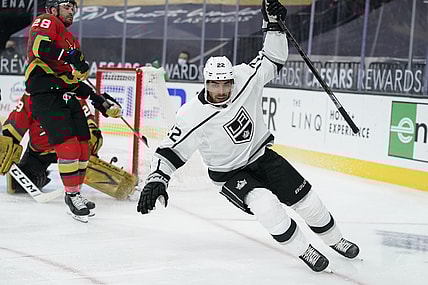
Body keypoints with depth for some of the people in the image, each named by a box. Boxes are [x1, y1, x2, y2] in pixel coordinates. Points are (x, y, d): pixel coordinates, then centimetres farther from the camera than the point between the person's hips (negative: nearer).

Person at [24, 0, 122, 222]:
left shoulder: (71, 40, 30)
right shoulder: (47, 21, 3)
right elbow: (40, 47, -19)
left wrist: (98, 100, 20)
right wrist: (72, 57, -21)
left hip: (66, 94, 9)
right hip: (46, 92, -9)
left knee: (83, 146, 6)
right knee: (68, 144, -16)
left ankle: (75, 194, 18)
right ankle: (72, 194, -7)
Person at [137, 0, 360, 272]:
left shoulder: (245, 78, -19)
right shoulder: (193, 117, -27)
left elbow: (274, 59, -9)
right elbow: (170, 152, -23)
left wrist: (274, 25, -23)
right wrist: (156, 179, -38)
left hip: (262, 156, 4)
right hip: (229, 173, -4)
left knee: (306, 199, 7)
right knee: (265, 204, -29)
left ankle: (335, 239, 34)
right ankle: (303, 250, -8)